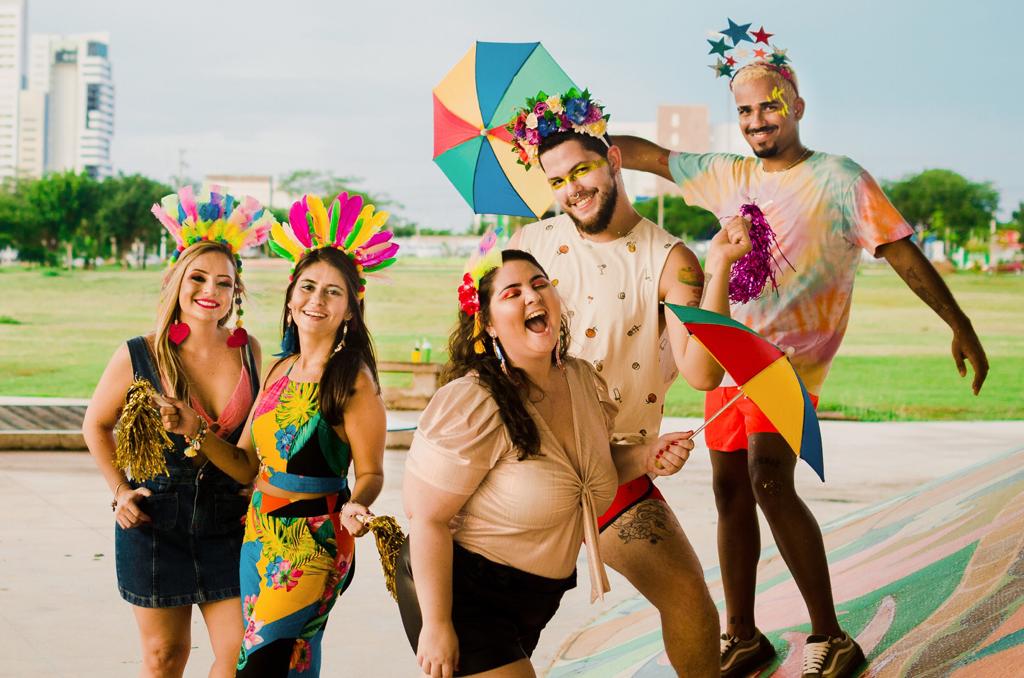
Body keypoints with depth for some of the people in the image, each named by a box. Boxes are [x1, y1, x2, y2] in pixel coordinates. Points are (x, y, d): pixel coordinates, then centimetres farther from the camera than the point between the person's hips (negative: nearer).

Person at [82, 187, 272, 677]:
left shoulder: (248, 351, -2)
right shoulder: (138, 357, -9)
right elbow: (96, 425, 8)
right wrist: (120, 491, 0)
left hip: (230, 525, 2)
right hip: (155, 527, -2)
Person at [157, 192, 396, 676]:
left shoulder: (352, 381, -12)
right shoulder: (282, 369, 9)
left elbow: (370, 474, -9)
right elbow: (248, 464, 11)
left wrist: (353, 508, -30)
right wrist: (195, 431, -2)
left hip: (313, 545, -7)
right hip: (260, 537, 7)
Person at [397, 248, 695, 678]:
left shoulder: (586, 381, -2)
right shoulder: (472, 406, -25)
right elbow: (427, 517, -23)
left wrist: (646, 458, -6)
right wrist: (436, 625, -22)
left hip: (538, 595, 8)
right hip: (463, 593, -7)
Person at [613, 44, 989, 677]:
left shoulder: (839, 179, -3)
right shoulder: (727, 176, 13)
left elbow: (902, 252, -4)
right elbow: (647, 154, 18)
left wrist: (961, 326, -7)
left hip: (792, 356, -6)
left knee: (769, 480, -23)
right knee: (731, 492, 7)